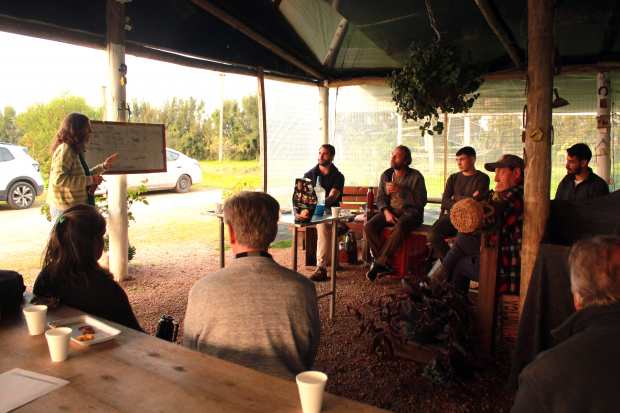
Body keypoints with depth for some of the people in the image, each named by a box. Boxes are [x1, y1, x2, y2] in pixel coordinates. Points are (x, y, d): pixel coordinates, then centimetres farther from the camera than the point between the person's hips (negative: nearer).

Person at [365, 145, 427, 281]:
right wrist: (386, 212, -10)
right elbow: (380, 198, 11)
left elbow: (422, 201, -12)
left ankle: (379, 263, -24)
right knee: (368, 227, -22)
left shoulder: (416, 176, -4)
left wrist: (401, 191, -20)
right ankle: (385, 265, -17)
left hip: (409, 213, -4)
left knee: (399, 229, -38)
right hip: (389, 210, 5)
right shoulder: (386, 175, 9)